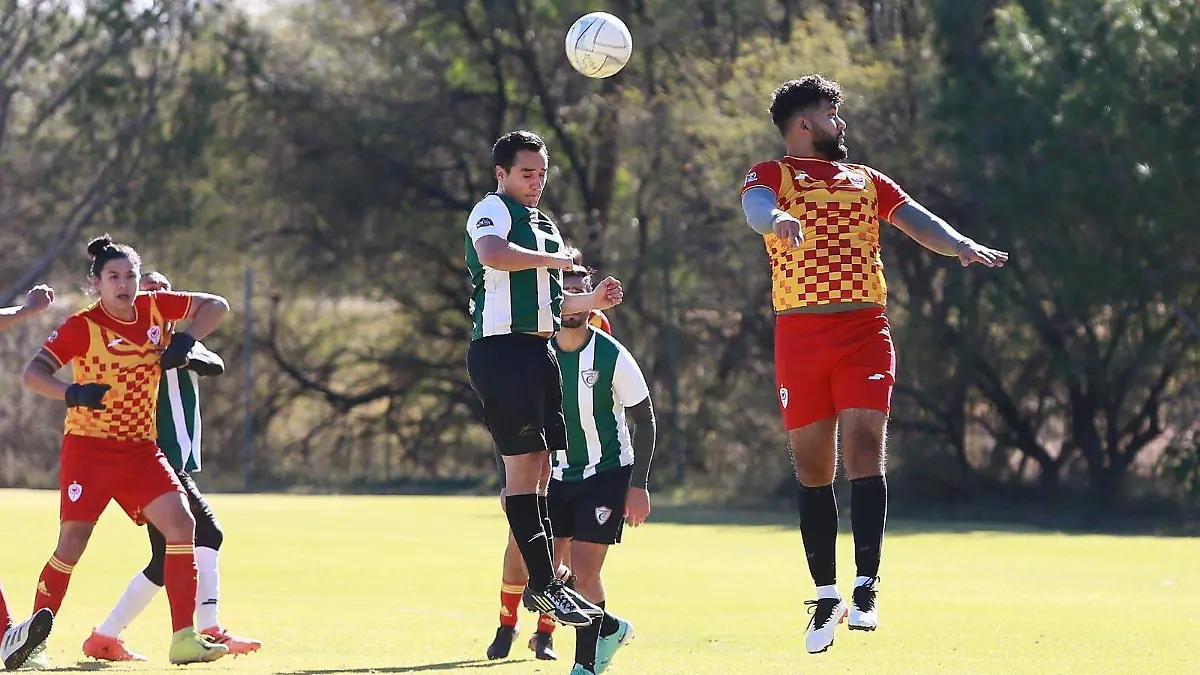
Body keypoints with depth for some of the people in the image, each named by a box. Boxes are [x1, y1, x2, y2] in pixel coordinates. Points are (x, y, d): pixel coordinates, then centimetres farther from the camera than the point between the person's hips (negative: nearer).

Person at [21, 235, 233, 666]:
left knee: (181, 523, -13)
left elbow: (215, 306, 12)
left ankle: (184, 638, -13)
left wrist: (186, 340, -5)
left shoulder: (154, 309, 3)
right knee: (73, 544, -12)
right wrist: (72, 393, -35)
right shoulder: (82, 327, -11)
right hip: (88, 447, -5)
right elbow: (32, 373, -16)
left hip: (140, 448, 5)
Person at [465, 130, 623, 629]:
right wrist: (554, 259, -18)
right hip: (502, 347, -9)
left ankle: (545, 582, 15)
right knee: (523, 462, -12)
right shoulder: (492, 211, -6)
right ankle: (545, 585, -15)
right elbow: (493, 254, -30)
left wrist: (590, 302, 15)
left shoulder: (543, 225, 23)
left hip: (539, 349, 10)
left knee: (539, 465, 10)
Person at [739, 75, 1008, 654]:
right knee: (813, 470, 2)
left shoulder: (867, 182, 22)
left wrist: (963, 248, -10)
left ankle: (866, 588, -16)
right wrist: (777, 220, -39)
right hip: (800, 334, -2)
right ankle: (826, 594, 11)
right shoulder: (773, 175, 9)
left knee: (863, 452, -13)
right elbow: (756, 206, -14)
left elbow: (916, 220, 10)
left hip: (864, 331, 2)